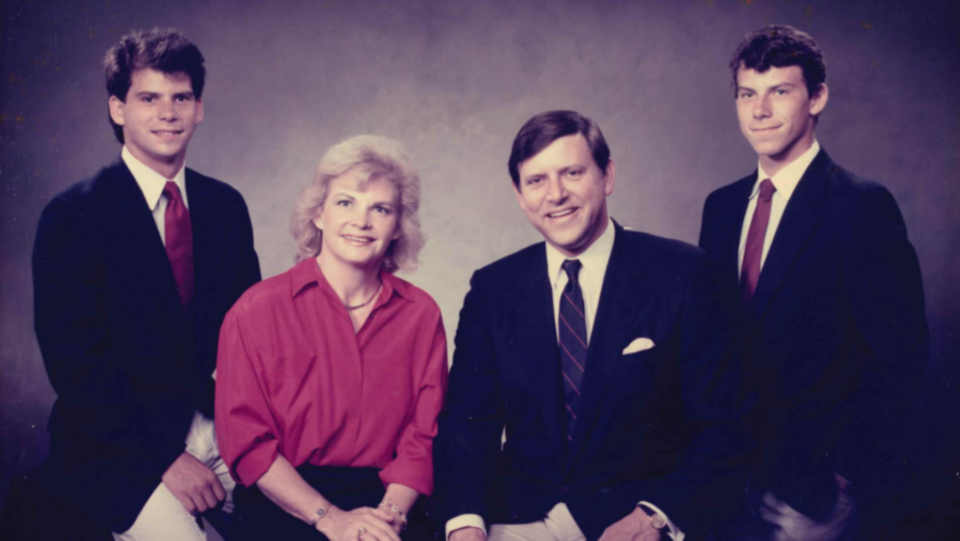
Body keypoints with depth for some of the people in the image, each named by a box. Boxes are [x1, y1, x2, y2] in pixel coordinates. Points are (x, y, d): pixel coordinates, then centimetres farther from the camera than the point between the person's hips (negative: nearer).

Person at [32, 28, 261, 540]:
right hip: (117, 450, -4)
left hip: (220, 431, 5)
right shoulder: (72, 216, -6)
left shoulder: (226, 206, 8)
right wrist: (165, 456, -16)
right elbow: (74, 362, -10)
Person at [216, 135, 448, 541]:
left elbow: (423, 436, 6)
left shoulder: (421, 314, 7)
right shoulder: (258, 310, -1)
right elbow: (245, 440, -3)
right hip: (286, 505, -2)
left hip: (386, 497, 3)